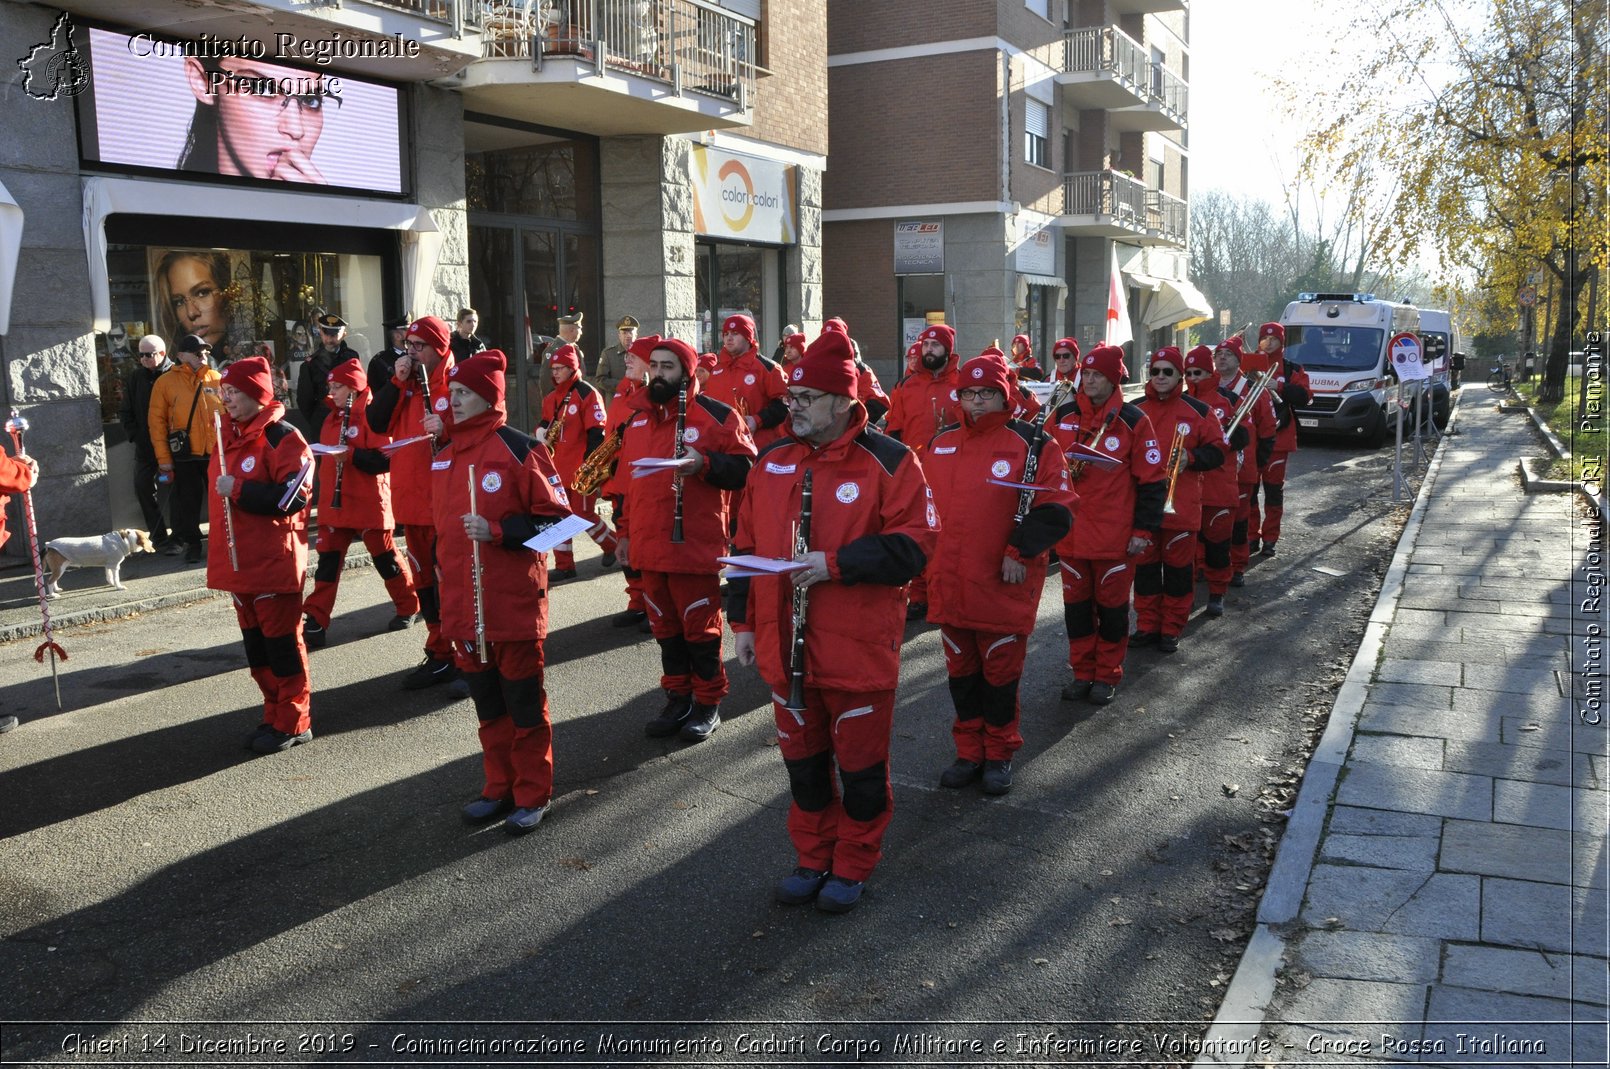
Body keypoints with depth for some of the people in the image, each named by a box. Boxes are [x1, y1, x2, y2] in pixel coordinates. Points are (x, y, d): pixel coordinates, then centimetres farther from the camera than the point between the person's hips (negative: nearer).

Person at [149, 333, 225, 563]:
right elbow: (157, 421, -1)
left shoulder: (217, 380, 5)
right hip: (185, 455, -1)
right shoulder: (165, 382, -1)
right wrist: (163, 458, -5)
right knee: (187, 502, 7)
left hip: (217, 453, 1)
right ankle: (190, 544, 19)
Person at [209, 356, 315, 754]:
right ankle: (275, 716, 24)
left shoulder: (281, 437, -13)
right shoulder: (230, 436, 14)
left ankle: (293, 724, 9)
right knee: (256, 644, 14)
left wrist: (238, 490, -21)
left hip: (274, 562, -9)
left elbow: (294, 497, -22)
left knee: (282, 643, -1)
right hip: (239, 561, 9)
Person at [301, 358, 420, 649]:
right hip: (334, 503, 6)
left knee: (384, 557, 8)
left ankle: (408, 607, 26)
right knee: (327, 562, 1)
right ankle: (315, 623, 0)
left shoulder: (371, 415, -10)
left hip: (369, 503, -6)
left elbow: (385, 460, -18)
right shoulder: (332, 419, 13)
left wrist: (351, 455, -29)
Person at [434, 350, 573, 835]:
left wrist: (497, 531, -22)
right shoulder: (444, 458, 11)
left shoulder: (520, 449, -10)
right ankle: (499, 787, 28)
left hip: (514, 604, -6)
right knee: (487, 703, 16)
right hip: (463, 605, 7)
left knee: (524, 703, 5)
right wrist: (443, 569, 22)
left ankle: (533, 795, 17)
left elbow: (556, 517, -12)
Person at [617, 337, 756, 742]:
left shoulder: (716, 416, -5)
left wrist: (704, 464, -24)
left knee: (700, 626, 2)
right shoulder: (637, 419, 15)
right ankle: (678, 698, 26)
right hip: (649, 548, 6)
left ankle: (708, 704, 16)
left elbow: (745, 469, -8)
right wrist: (626, 533, 21)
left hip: (696, 545, -6)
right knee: (665, 625, 14)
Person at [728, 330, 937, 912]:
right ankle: (812, 858, 35)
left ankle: (853, 866, 29)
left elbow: (912, 547, -15)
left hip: (858, 651, -5)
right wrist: (743, 621, 9)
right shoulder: (772, 460, 6)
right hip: (785, 647, 5)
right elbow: (747, 545, 11)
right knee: (802, 759, 17)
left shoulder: (889, 462, -10)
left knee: (860, 765, 10)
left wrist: (834, 564, -23)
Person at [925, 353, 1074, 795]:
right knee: (961, 671, 13)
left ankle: (999, 755, 25)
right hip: (949, 585, 4)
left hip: (1004, 587, -4)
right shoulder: (941, 444, 8)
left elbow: (1055, 509, -10)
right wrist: (927, 558, 14)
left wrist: (1020, 552, -16)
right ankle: (969, 753, 28)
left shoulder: (1035, 444, -7)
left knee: (1001, 672, 8)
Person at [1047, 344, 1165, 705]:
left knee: (1112, 605, 8)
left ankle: (1107, 676, 21)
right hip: (1070, 533, 4)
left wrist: (1144, 530, -6)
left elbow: (1150, 480, -4)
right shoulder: (1063, 416, 3)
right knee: (1076, 604, 11)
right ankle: (1082, 672, 25)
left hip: (1115, 536, -3)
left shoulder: (1133, 421, -6)